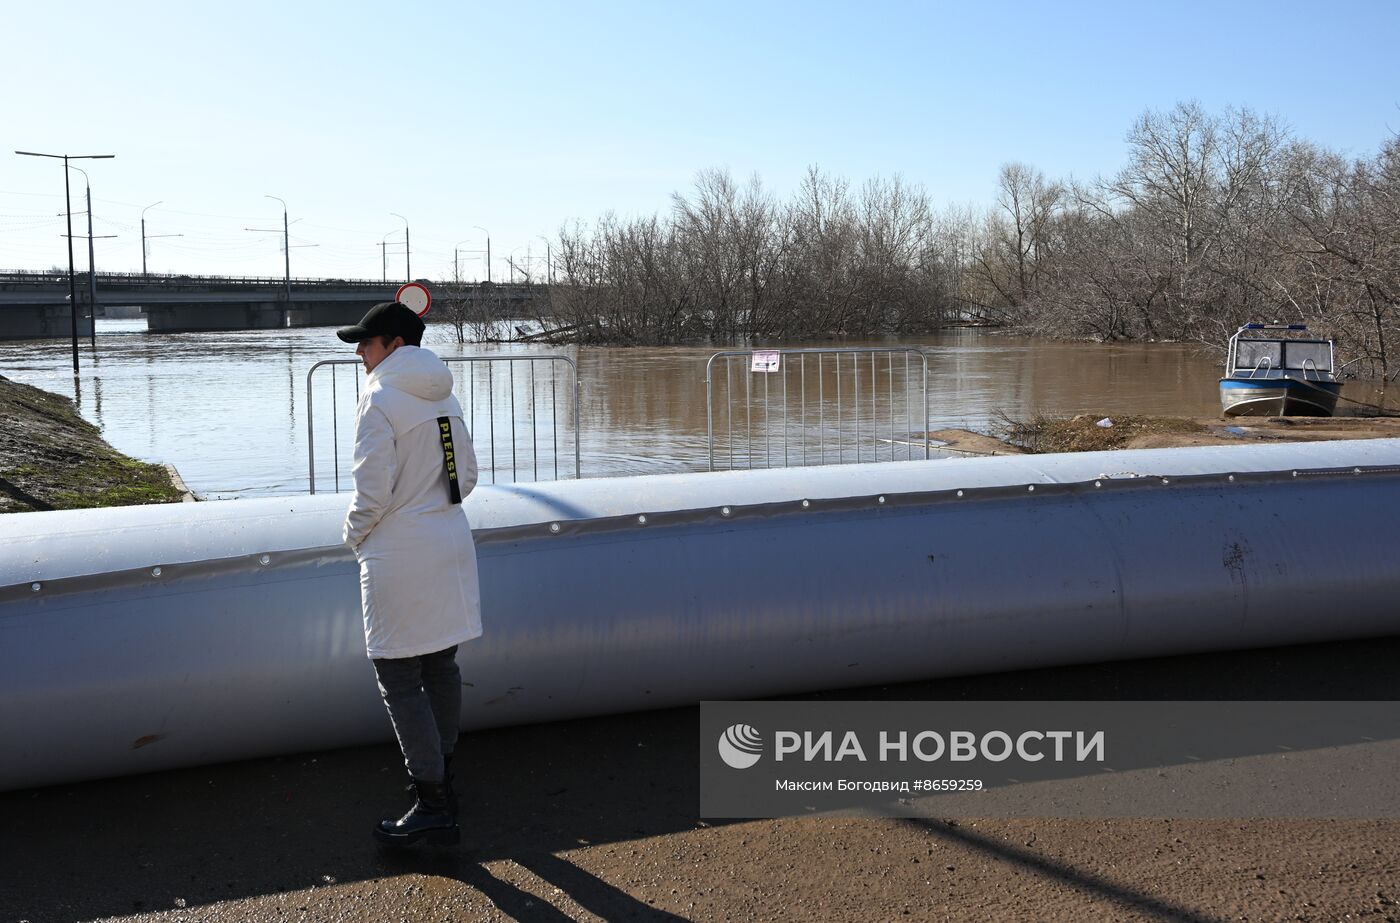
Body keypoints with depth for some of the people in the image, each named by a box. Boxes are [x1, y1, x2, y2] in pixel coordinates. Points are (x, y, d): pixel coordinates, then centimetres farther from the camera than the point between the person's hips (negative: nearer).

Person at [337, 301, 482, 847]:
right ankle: (440, 778, 28)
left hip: (400, 556, -8)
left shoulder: (380, 399, -13)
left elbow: (373, 491, -16)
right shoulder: (444, 396, 10)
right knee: (441, 667, 16)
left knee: (399, 679, -1)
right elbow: (467, 475, 13)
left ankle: (434, 807, 1)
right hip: (451, 545, 8)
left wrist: (355, 534, 1)